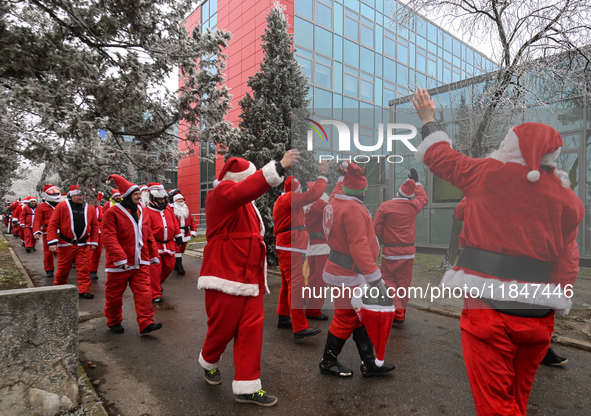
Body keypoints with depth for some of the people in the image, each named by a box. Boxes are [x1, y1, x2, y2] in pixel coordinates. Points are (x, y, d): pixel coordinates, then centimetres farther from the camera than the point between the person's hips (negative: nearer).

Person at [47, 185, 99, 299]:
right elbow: (53, 224, -5)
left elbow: (94, 226, 12)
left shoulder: (89, 208, 6)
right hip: (66, 244, -2)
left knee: (84, 268, -2)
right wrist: (52, 242, -12)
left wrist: (94, 242, 8)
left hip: (83, 245, 2)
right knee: (63, 268, 10)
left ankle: (84, 291, 5)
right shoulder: (62, 206, -4)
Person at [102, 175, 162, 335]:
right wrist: (120, 258, -24)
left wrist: (153, 255, 13)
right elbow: (109, 238, -17)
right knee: (114, 294, 12)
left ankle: (146, 323, -2)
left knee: (144, 292, -4)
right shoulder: (112, 213, -10)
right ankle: (114, 322, 31)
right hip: (119, 264, -4)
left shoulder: (142, 213, 10)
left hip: (141, 262, 4)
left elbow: (149, 236, 14)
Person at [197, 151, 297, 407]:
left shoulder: (246, 204, 17)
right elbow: (242, 190, -35)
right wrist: (280, 167, -40)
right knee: (222, 329, 7)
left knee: (251, 329, 5)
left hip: (250, 279, 8)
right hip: (226, 279, -8)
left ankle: (246, 387, 15)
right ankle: (209, 362, 39)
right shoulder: (221, 195, -11)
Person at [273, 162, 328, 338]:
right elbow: (314, 194, -22)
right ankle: (300, 327, -16)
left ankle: (283, 317, 27)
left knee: (288, 284, 17)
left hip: (286, 248, 11)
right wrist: (323, 175, -10)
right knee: (296, 285, -14)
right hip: (290, 249, -11)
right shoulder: (289, 198, -13)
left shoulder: (282, 200, 20)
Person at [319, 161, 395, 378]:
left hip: (341, 269, 10)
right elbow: (359, 247, -27)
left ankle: (370, 364, 27)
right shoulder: (354, 209, -24)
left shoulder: (336, 203, 7)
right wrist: (375, 277, -25)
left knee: (360, 317, 16)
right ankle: (328, 362, 24)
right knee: (346, 318, 6)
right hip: (348, 276, -10)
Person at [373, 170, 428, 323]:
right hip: (408, 251, 3)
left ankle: (396, 311, -1)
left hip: (390, 252, -3)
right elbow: (423, 198, 21)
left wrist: (380, 241, 12)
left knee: (389, 281, 7)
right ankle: (401, 311, 20)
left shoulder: (385, 206, -10)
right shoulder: (413, 206, -2)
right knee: (404, 282, 13)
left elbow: (376, 228, -6)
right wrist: (417, 182, 32)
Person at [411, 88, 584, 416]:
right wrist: (552, 303, 15)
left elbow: (441, 157, 7)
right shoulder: (568, 201, 5)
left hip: (489, 307, -5)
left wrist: (428, 119, 22)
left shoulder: (490, 175, -7)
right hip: (537, 315, 5)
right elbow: (568, 264, 5)